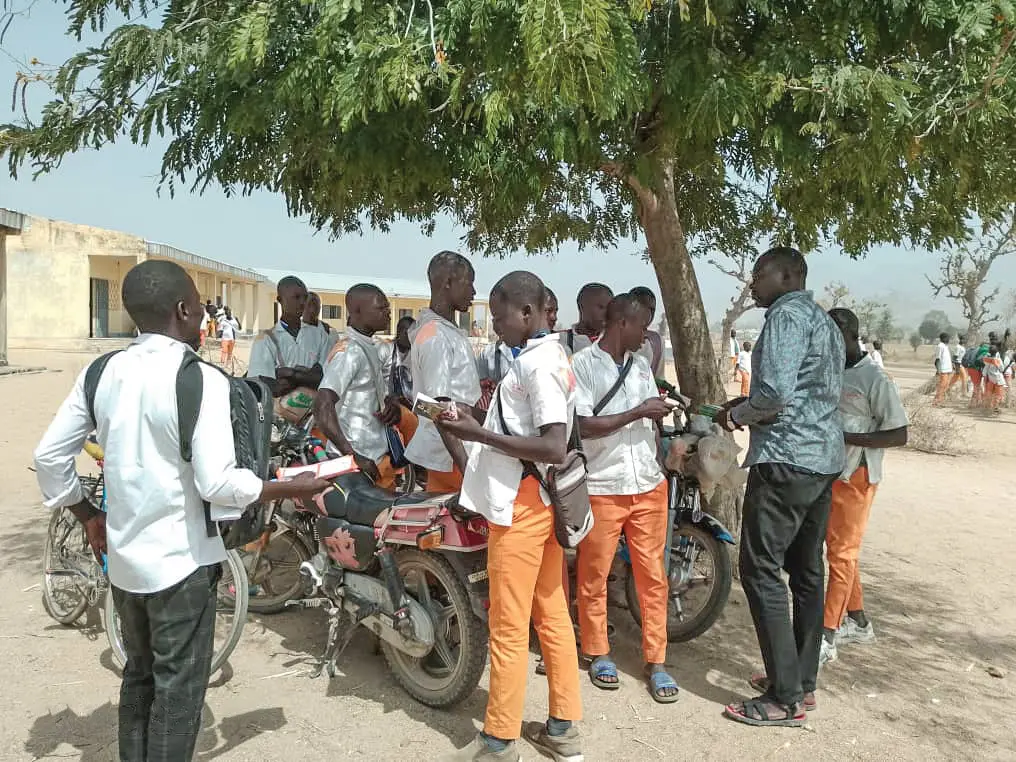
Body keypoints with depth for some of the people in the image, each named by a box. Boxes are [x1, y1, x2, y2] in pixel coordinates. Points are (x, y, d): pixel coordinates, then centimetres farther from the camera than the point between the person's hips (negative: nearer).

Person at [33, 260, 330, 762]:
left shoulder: (102, 373, 0)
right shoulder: (200, 380, -20)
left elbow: (48, 456, 4)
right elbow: (218, 484, -25)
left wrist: (88, 517, 17)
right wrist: (292, 488, -11)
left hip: (122, 558, 7)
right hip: (180, 562, -7)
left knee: (140, 674, 23)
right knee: (179, 687, 8)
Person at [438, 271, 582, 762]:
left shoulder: (537, 363, -17)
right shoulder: (548, 356, 14)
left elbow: (554, 448, -24)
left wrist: (478, 434, -21)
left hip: (522, 505, -10)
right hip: (542, 502, 10)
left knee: (508, 627, 1)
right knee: (552, 617, 15)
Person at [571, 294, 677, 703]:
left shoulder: (642, 364, 11)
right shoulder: (582, 364, -8)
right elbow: (584, 425, -16)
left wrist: (661, 468, 15)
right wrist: (638, 412, -14)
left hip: (649, 486, 5)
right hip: (602, 488, -5)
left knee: (653, 576, 7)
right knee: (594, 576, 7)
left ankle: (656, 662, 18)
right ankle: (599, 653, 25)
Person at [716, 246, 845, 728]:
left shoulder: (787, 315, -11)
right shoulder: (825, 322, 19)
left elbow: (775, 393, -22)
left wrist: (736, 414, -5)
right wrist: (751, 405, 15)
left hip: (786, 460, -10)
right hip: (825, 459, 10)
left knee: (761, 571, -5)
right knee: (806, 570, 14)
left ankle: (785, 698, -1)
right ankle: (802, 680, 23)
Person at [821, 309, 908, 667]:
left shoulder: (875, 379, -15)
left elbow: (899, 435, -16)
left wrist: (846, 437, -24)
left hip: (855, 477, -8)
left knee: (842, 553, -3)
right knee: (838, 548, 16)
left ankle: (826, 637, 2)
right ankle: (857, 622, 31)